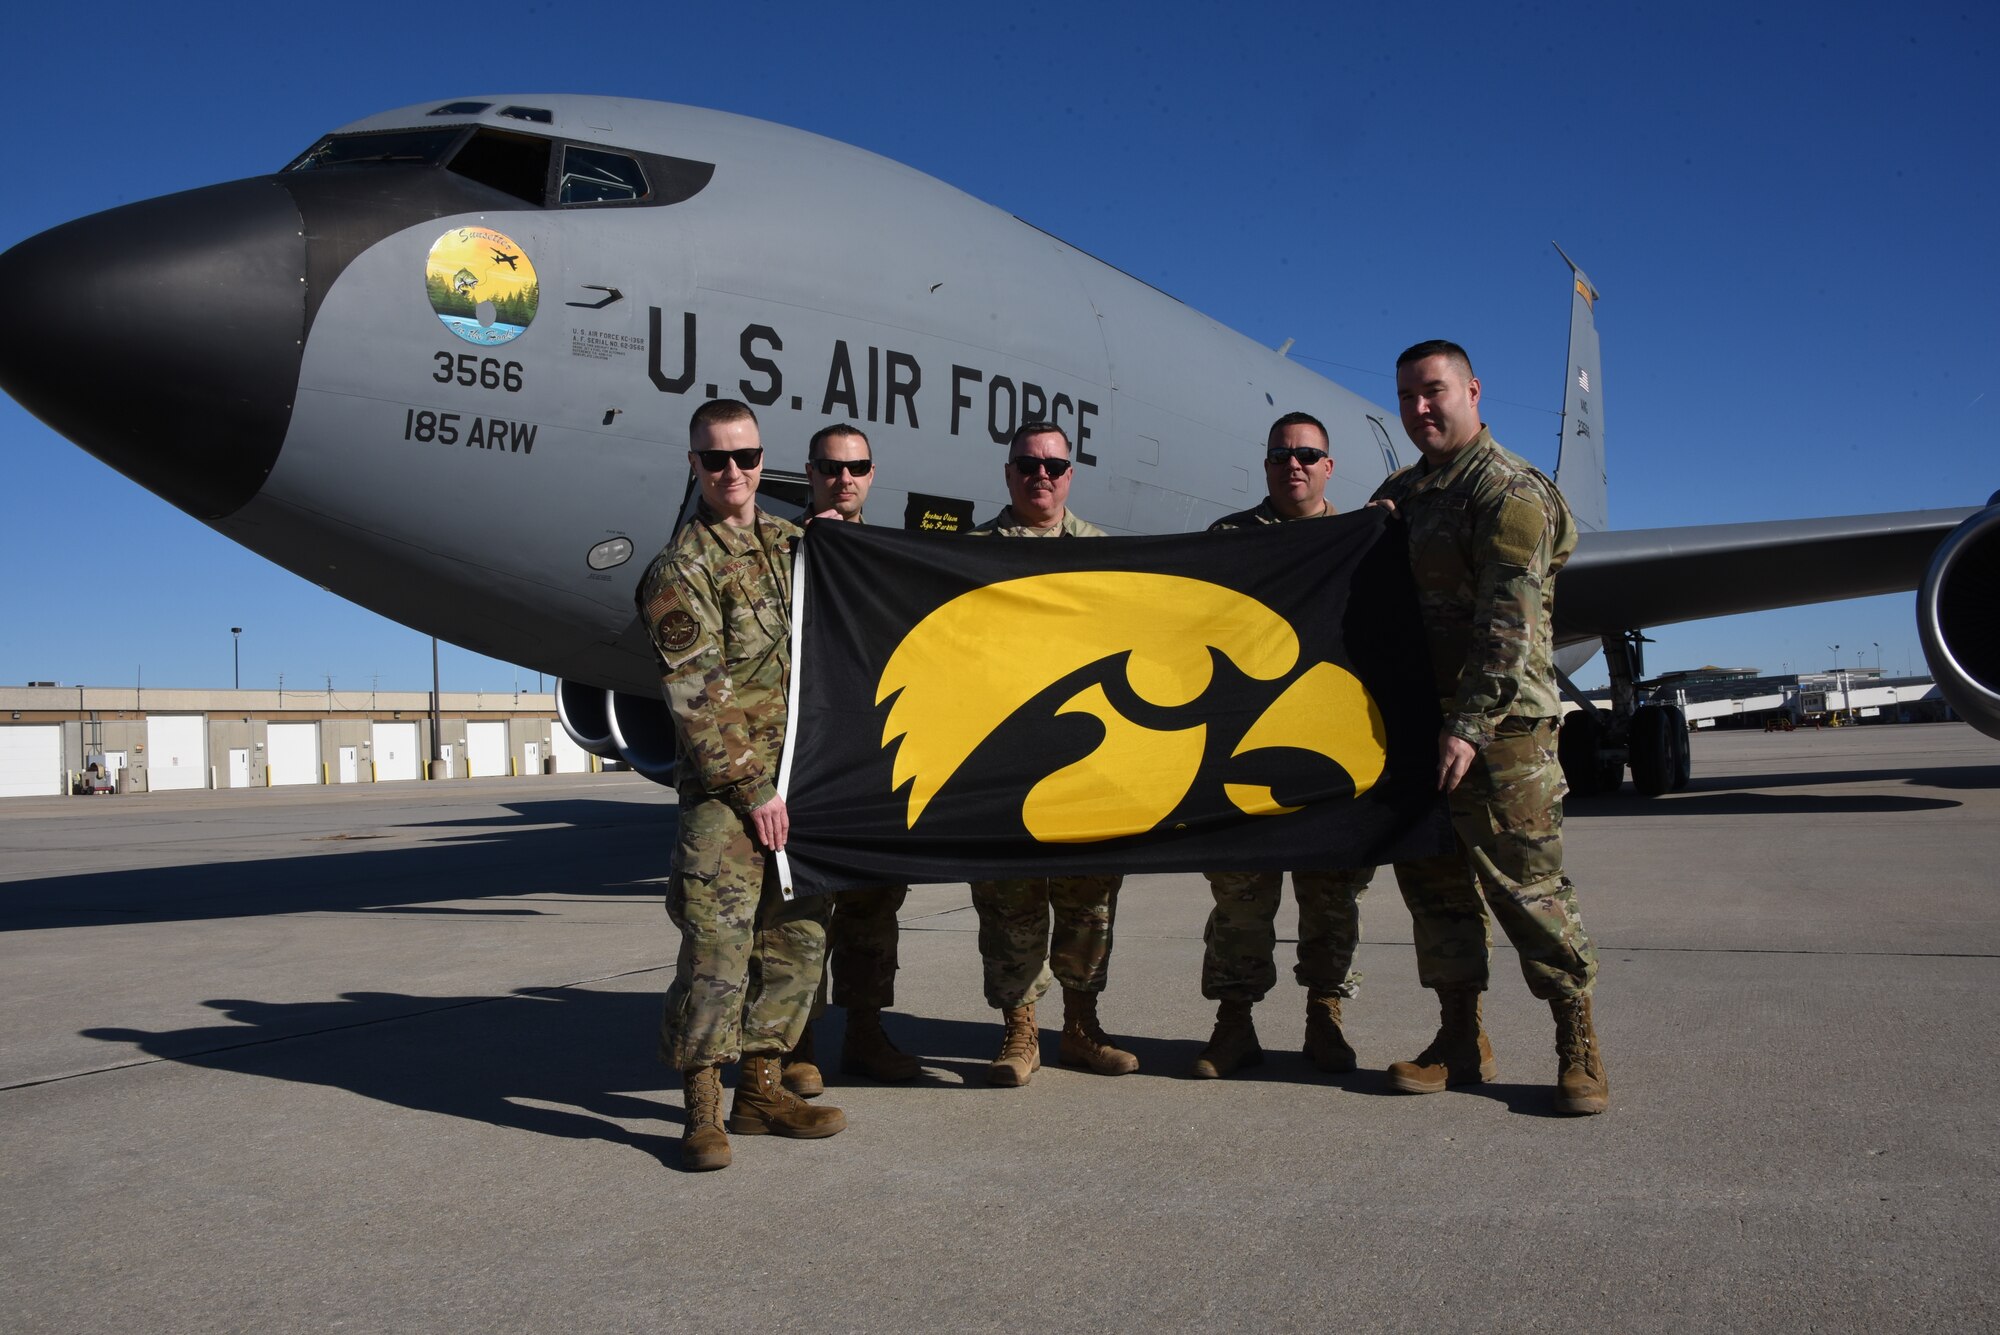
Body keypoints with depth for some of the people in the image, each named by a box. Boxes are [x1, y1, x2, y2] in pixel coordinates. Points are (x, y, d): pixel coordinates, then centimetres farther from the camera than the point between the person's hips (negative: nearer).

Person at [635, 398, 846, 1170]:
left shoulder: (790, 542, 15)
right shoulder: (679, 570, -5)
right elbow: (696, 699, -11)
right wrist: (752, 789, -14)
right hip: (725, 786, -6)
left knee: (797, 935, 8)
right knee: (718, 940, -10)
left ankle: (761, 1087, 19)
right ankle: (703, 1108, 2)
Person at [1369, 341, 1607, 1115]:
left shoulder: (1508, 490, -8)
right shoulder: (1399, 494, 18)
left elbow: (1507, 621, -17)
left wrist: (1470, 725, -23)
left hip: (1500, 727, -8)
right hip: (1418, 722, 8)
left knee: (1527, 882, -4)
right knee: (1433, 880, 10)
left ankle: (1578, 1045, 9)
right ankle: (1461, 1042, 20)